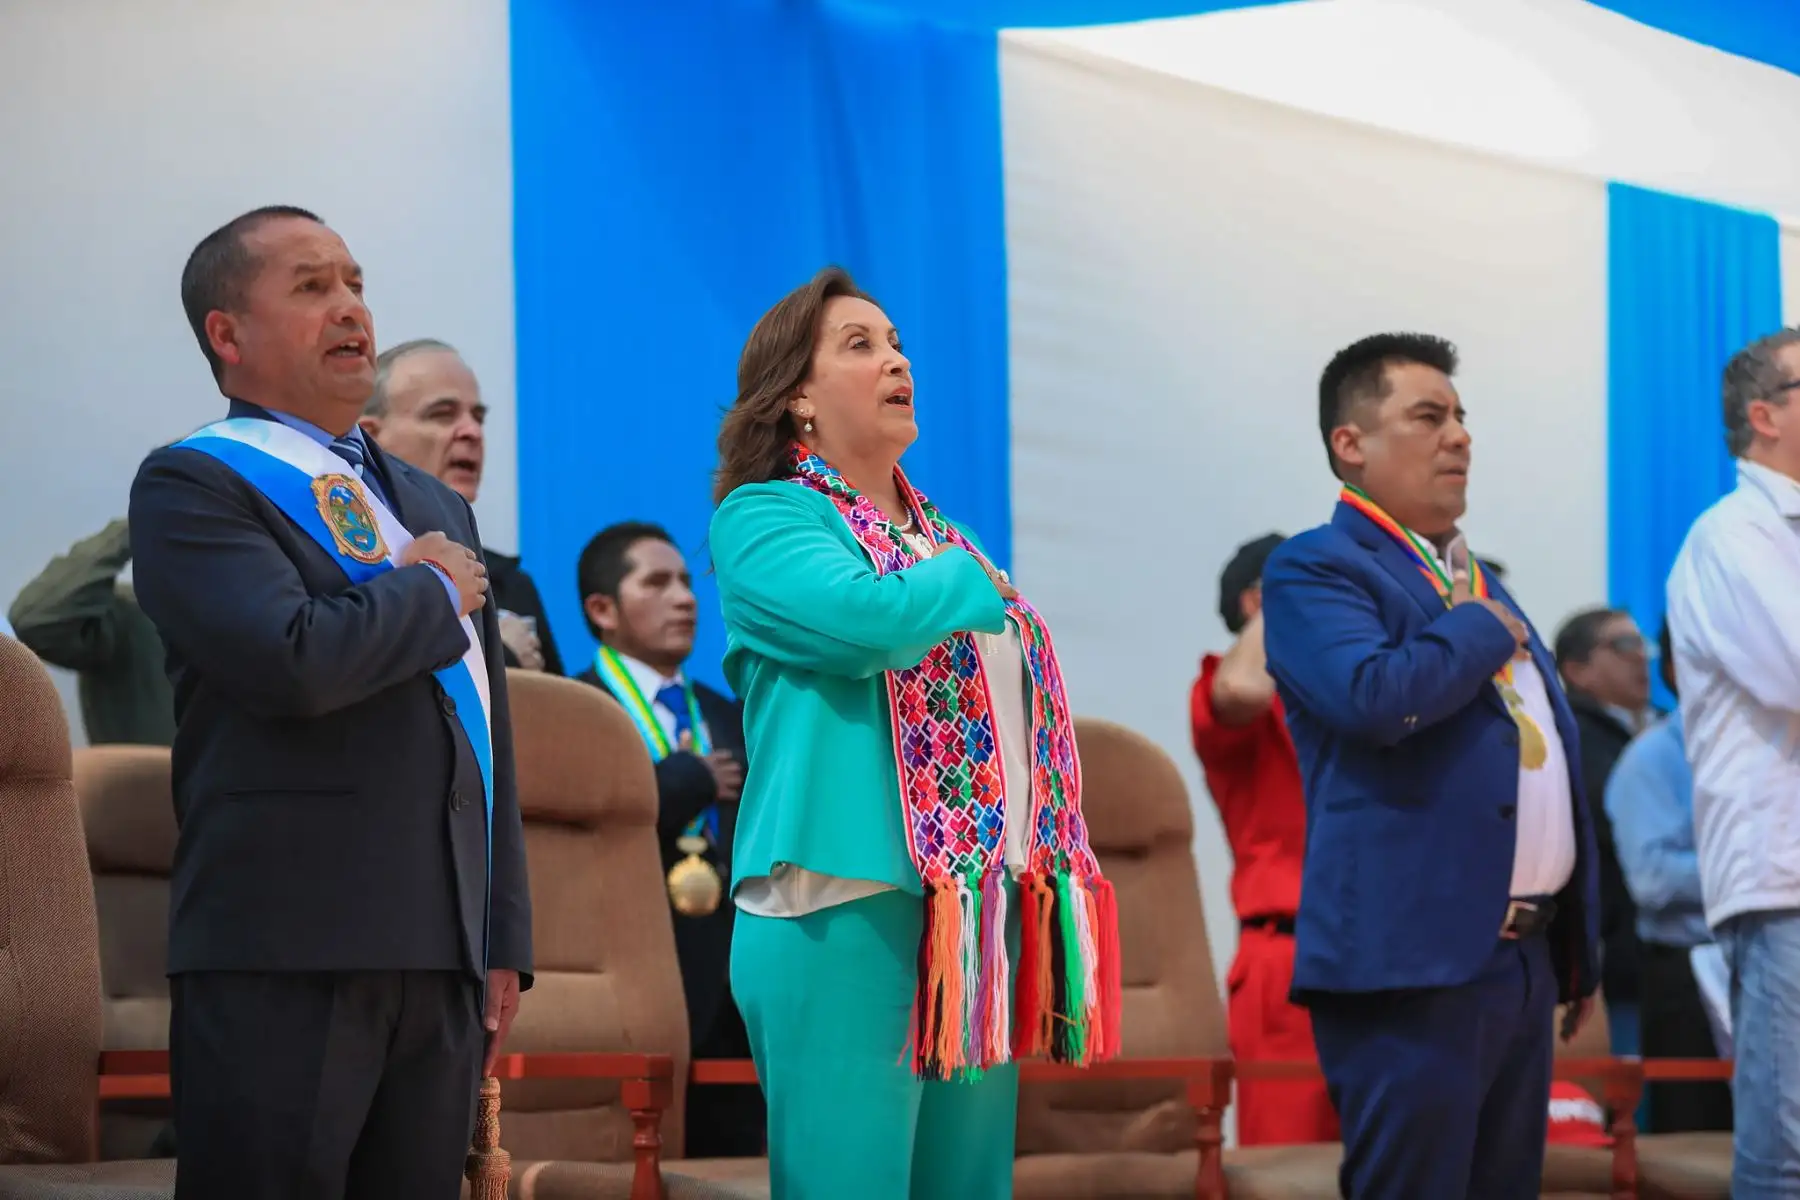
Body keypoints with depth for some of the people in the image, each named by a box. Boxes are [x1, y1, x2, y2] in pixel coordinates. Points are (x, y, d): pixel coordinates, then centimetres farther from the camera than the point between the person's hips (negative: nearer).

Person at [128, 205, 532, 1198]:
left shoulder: (436, 508, 21)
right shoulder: (190, 485, -2)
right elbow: (293, 661, -20)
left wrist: (504, 943, 16)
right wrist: (432, 592, -2)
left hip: (441, 965, 6)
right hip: (280, 964, -6)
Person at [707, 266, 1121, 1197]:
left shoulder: (943, 534, 23)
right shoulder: (762, 518, -1)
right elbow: (864, 616, -21)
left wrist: (1054, 873, 13)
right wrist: (973, 584, -1)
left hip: (985, 911, 7)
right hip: (848, 910, -7)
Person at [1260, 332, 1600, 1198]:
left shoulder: (1476, 582, 22)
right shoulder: (1312, 572, -4)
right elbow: (1377, 697, -24)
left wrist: (1579, 950, 21)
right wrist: (1485, 631, -6)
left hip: (1524, 961, 8)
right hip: (1414, 965, -8)